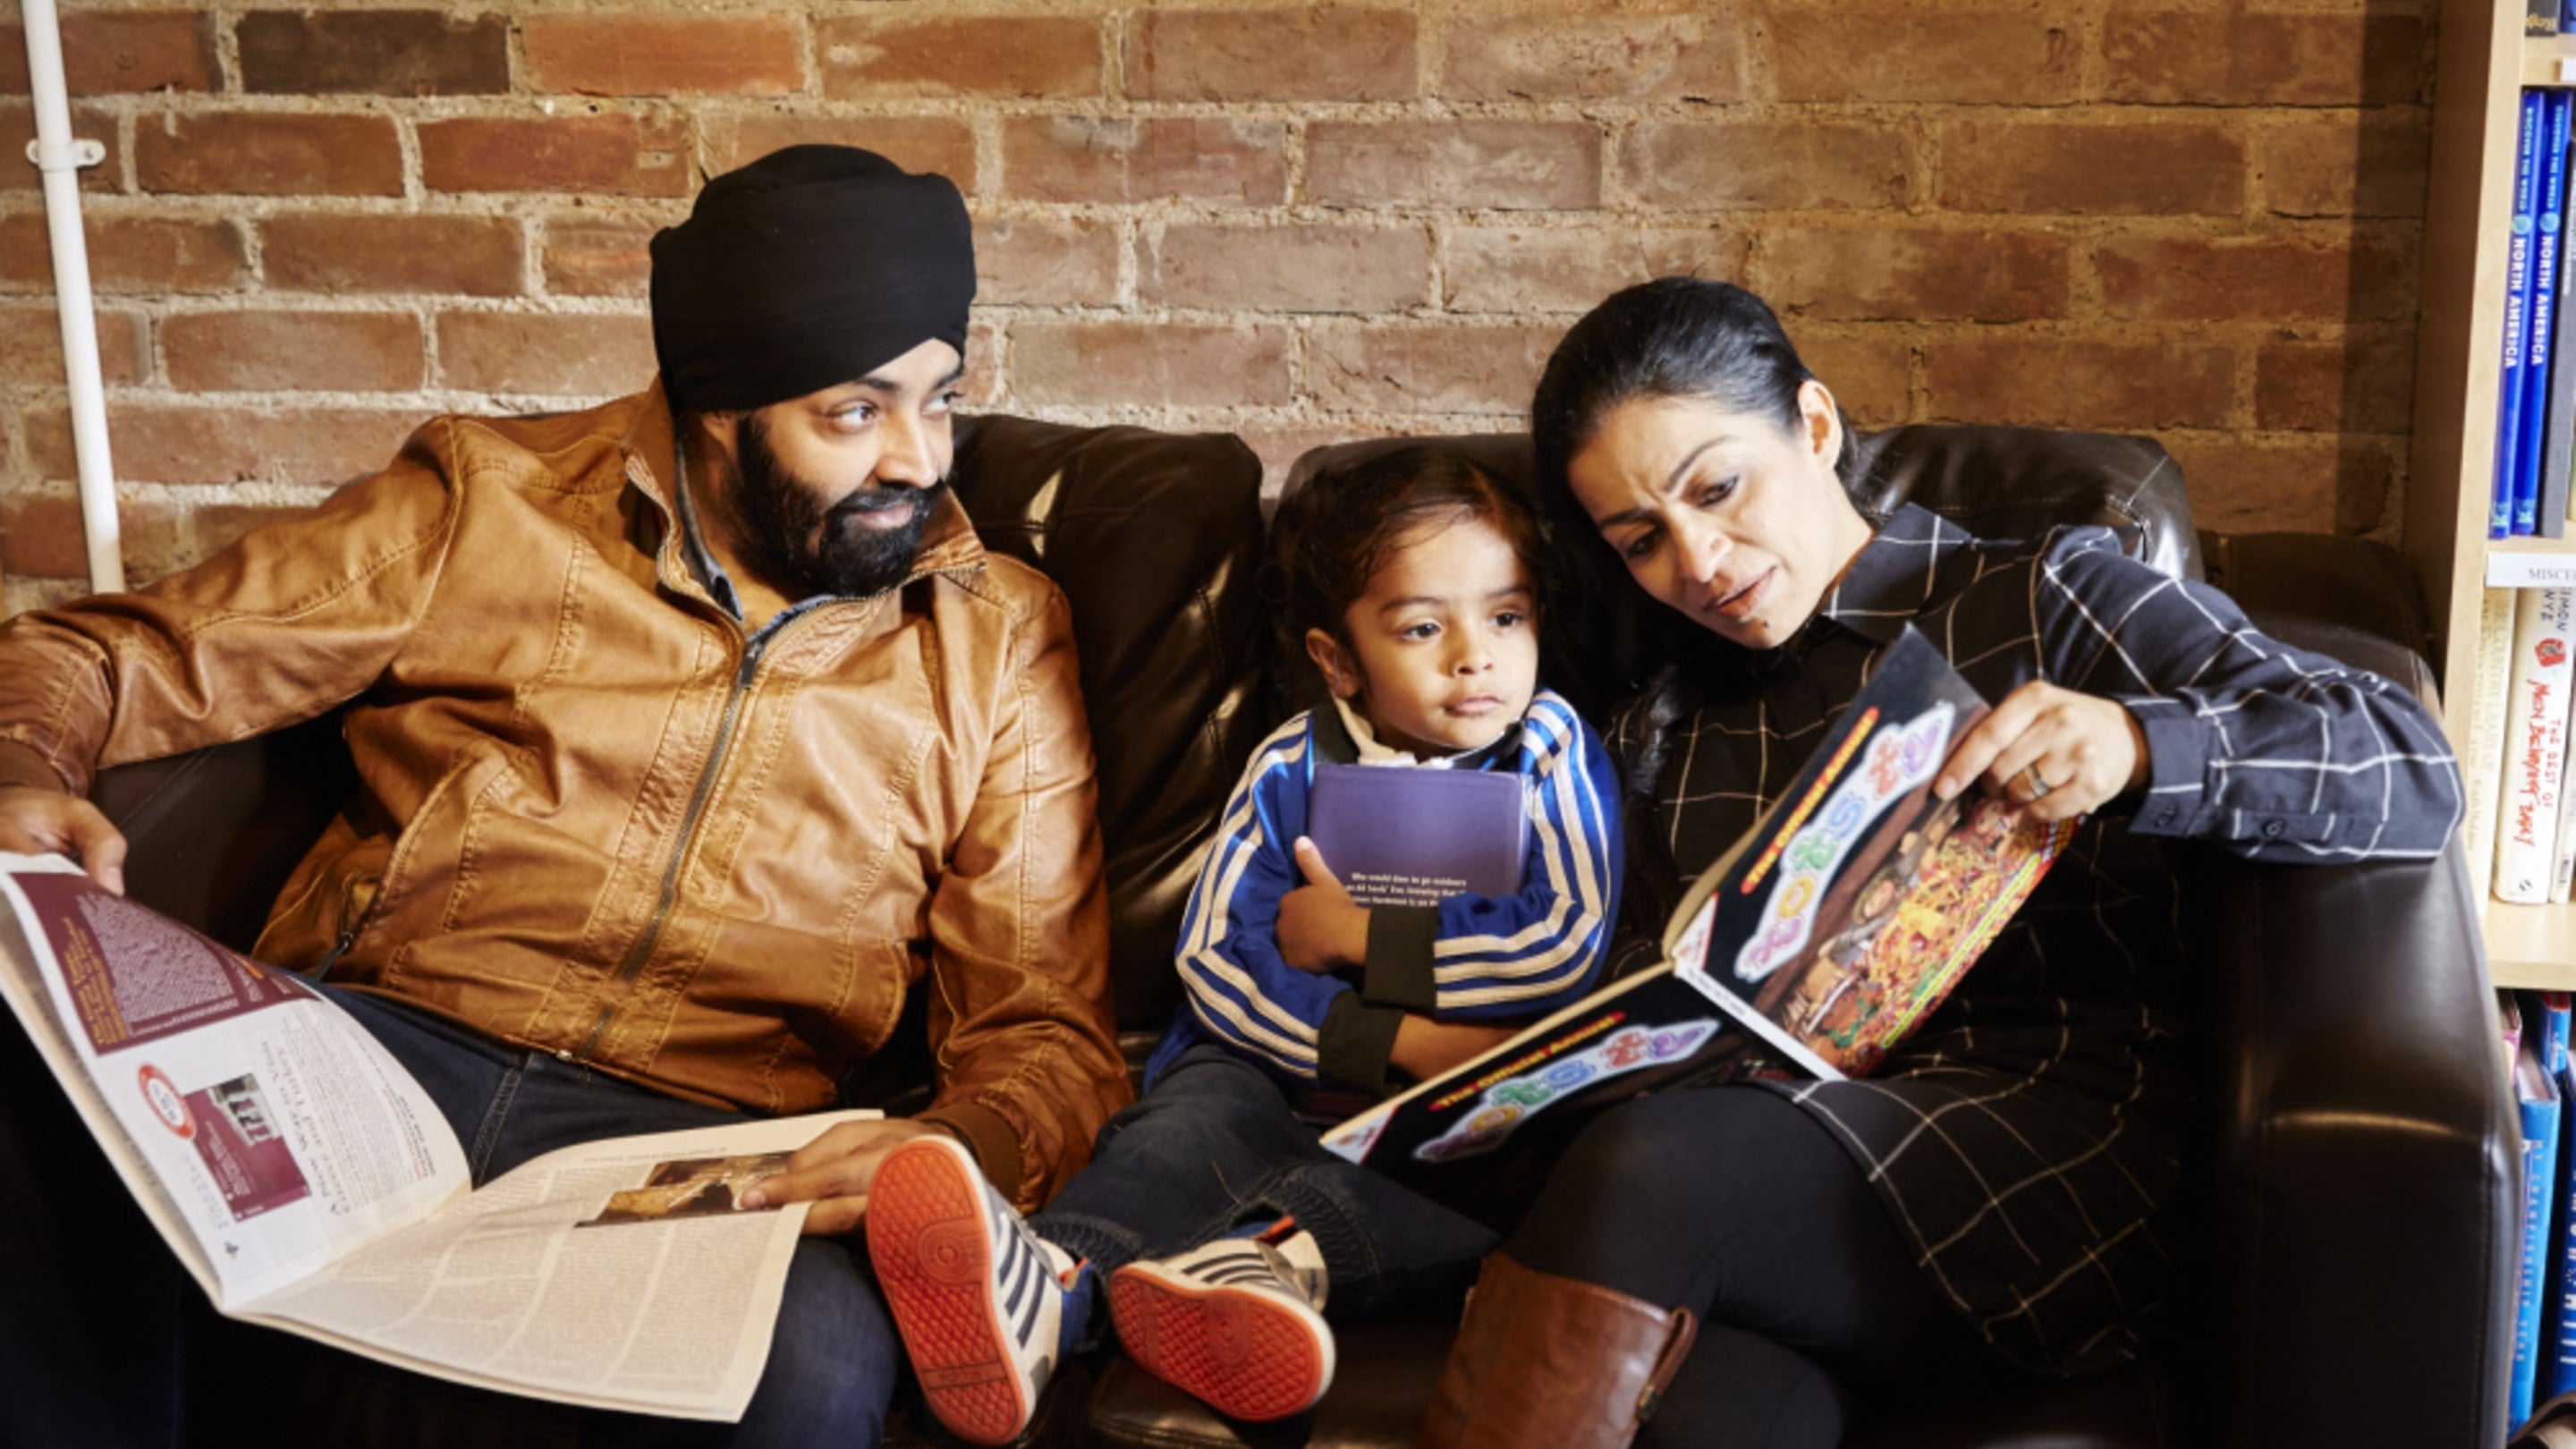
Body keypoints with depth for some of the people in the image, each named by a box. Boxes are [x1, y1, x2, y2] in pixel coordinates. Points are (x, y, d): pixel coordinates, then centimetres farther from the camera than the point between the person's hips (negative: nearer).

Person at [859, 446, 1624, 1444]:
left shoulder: (1550, 752, 5)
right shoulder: (1292, 769, 7)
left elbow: (1567, 952, -7)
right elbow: (1215, 965, -3)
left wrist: (1359, 937, -7)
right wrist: (1395, 1041, -16)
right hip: (1284, 1080, 2)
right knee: (1202, 1105, -31)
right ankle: (1046, 1270, -60)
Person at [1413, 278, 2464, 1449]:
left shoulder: (2046, 605, 9)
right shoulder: (1663, 737, 26)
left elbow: (2415, 777, 1)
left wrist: (2138, 747, -19)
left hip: (2051, 1122, -2)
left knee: (1647, 1171, -33)